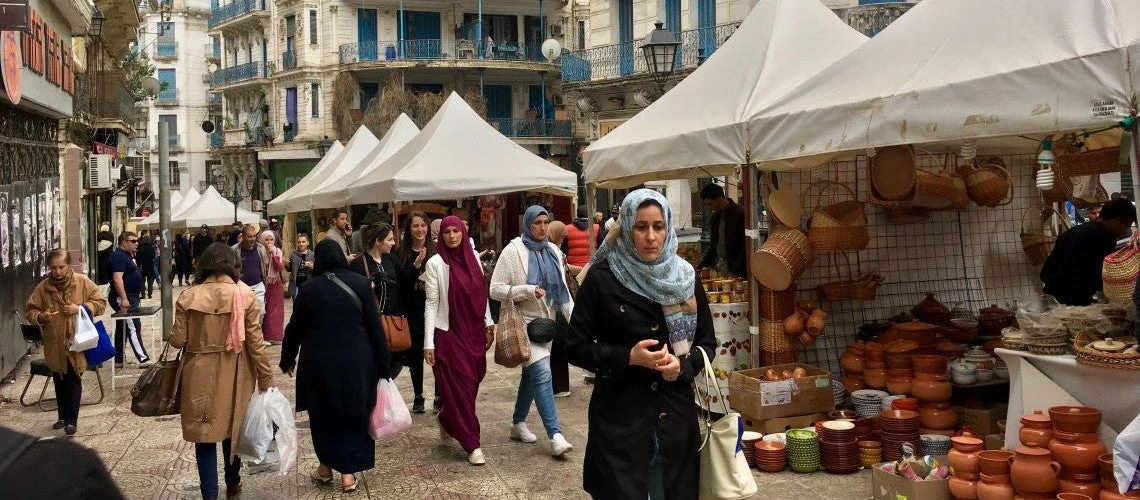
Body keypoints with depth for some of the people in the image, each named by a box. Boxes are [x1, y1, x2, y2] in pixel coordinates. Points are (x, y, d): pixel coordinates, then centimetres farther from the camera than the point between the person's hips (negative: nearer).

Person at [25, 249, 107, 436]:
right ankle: (63, 416, 30)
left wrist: (81, 308, -16)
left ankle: (72, 420, 5)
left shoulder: (83, 282, -5)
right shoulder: (42, 287, 0)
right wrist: (40, 316, -16)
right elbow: (30, 311, 6)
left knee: (74, 382, -2)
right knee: (59, 382, 15)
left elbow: (101, 303, -1)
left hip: (77, 342, -3)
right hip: (54, 344, 3)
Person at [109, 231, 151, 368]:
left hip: (131, 298, 11)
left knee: (122, 329, 13)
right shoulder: (118, 256, -15)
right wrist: (124, 299, -29)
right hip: (124, 299, -11)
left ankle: (118, 360, 19)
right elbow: (117, 279, -24)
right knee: (133, 327, -11)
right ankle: (143, 359, -12)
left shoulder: (127, 255, 16)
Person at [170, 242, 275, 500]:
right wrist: (266, 379, -1)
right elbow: (255, 342, -8)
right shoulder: (245, 295, -8)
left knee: (204, 435, 8)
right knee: (233, 430, 20)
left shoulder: (188, 297, -7)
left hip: (200, 377, -1)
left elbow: (177, 341, -6)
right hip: (234, 377, 1)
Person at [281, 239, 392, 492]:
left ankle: (327, 466, 27)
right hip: (356, 362, 0)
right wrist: (384, 365, 2)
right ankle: (348, 471, 11)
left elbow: (295, 328, 3)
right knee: (354, 415, 12)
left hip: (320, 362, 0)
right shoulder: (360, 283, -4)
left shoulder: (309, 287, -4)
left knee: (324, 415, 17)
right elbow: (375, 326, -4)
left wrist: (287, 359, 19)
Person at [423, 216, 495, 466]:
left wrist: (488, 322, 12)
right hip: (449, 333, -5)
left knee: (472, 382, 11)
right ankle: (472, 445, 6)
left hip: (474, 331, 5)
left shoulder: (473, 257, 5)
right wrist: (428, 343, -11)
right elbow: (431, 303, -8)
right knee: (459, 387, -2)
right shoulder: (435, 263, -8)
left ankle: (447, 421, 37)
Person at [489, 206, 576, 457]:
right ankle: (555, 436, -19)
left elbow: (563, 289, 9)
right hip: (523, 321, -6)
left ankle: (518, 423, 31)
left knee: (532, 373, 14)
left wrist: (574, 316, -4)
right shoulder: (513, 251, -8)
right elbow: (495, 289, -9)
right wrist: (528, 291, -20)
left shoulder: (553, 251, 7)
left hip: (546, 321, 6)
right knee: (542, 372, -17)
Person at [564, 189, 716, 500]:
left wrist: (683, 365, -10)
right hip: (618, 418, -3)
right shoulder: (602, 278, -7)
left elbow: (707, 343, 11)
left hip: (676, 414, 4)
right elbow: (575, 348, -4)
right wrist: (628, 357, -17)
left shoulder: (685, 278, 4)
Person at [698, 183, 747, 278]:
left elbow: (745, 246, -13)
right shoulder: (716, 216, 13)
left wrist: (734, 271, -19)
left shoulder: (739, 214, -10)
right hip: (716, 266, 7)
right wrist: (702, 266, 8)